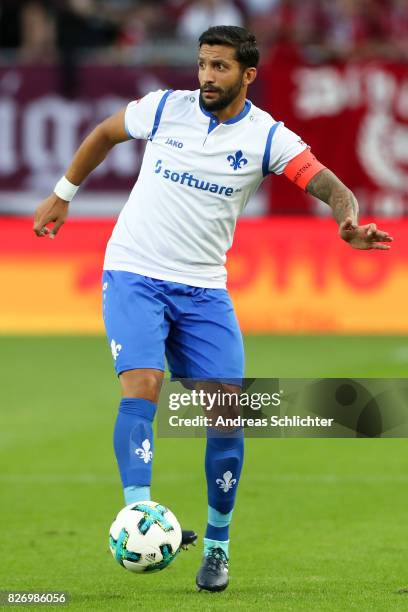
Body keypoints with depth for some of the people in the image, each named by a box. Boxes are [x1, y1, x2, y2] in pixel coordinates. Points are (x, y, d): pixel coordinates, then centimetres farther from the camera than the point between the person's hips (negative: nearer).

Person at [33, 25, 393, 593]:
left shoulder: (267, 136, -5)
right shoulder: (164, 108, -3)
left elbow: (329, 186, -16)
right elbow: (105, 133, 17)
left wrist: (349, 219, -38)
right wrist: (62, 194, 21)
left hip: (203, 289, 1)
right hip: (134, 274, -1)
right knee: (142, 386, -23)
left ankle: (217, 546, 10)